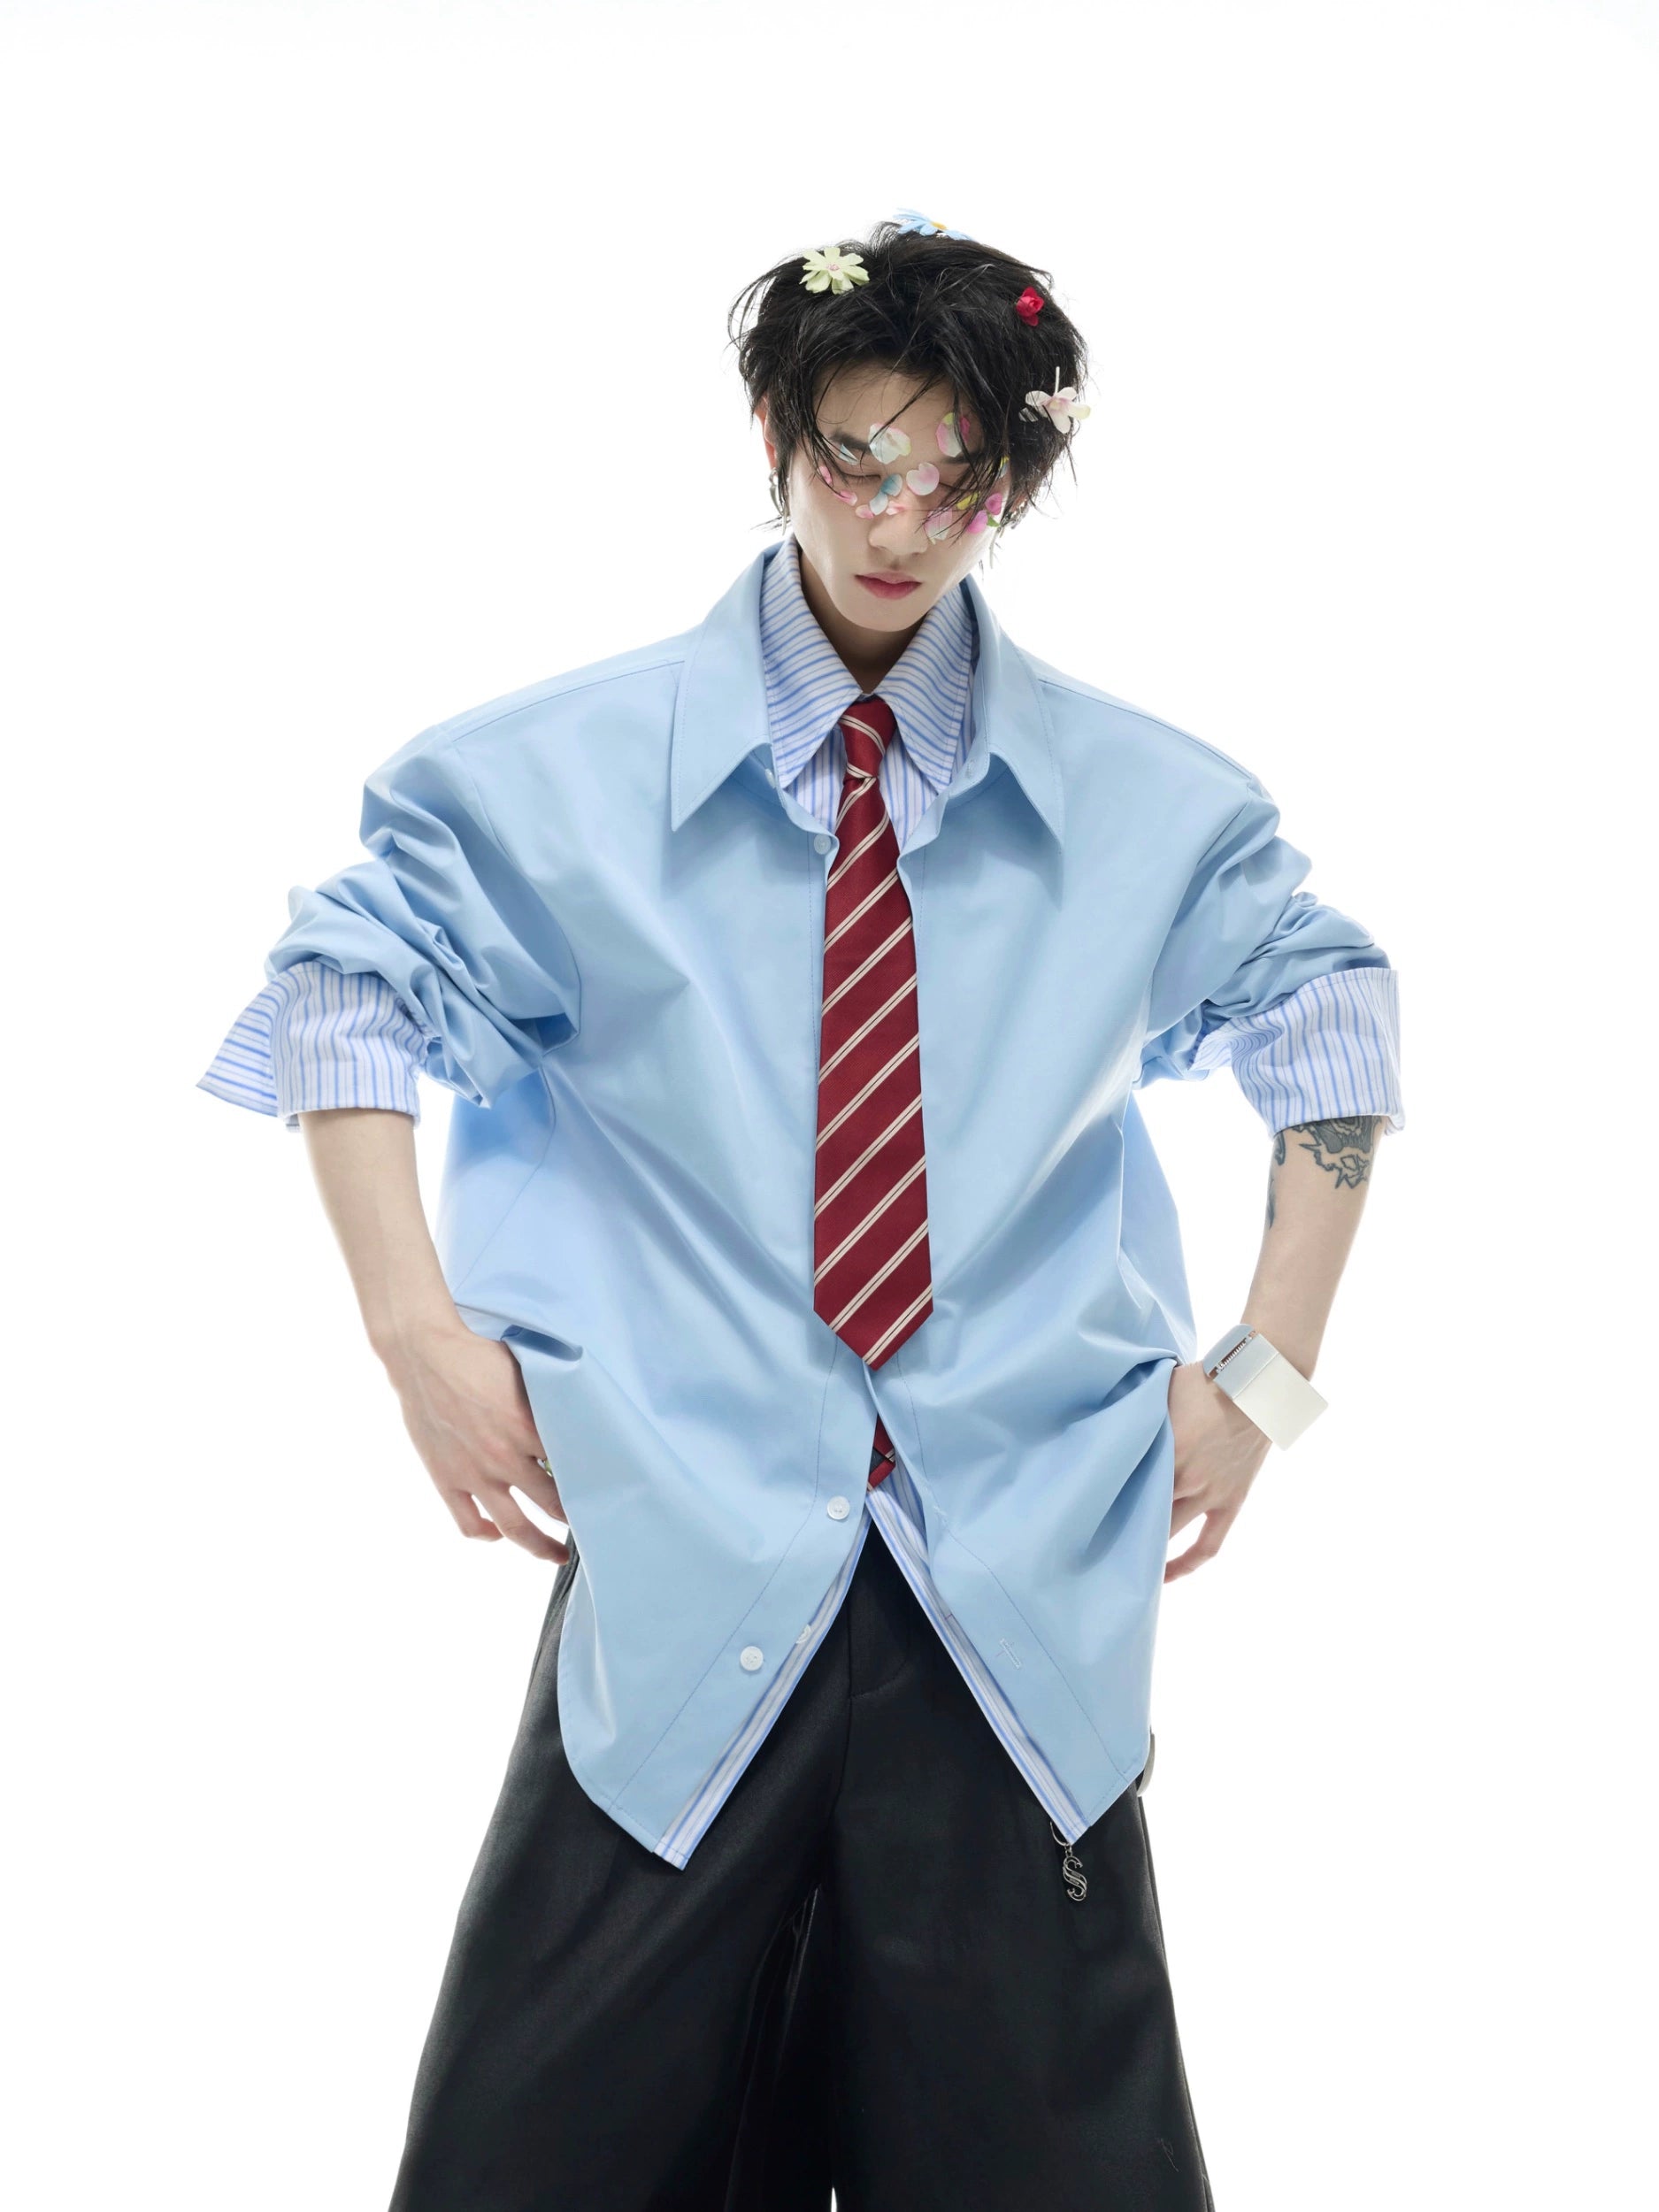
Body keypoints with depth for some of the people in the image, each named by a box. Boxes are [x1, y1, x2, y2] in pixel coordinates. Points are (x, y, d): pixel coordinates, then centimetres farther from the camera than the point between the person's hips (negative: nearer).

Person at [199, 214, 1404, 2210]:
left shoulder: (1147, 805, 5)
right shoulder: (564, 770, 1)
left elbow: (1331, 1019, 16)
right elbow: (350, 982, 8)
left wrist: (1265, 1373, 9)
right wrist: (419, 1328, -1)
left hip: (1023, 1589, 1)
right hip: (682, 1573, -1)